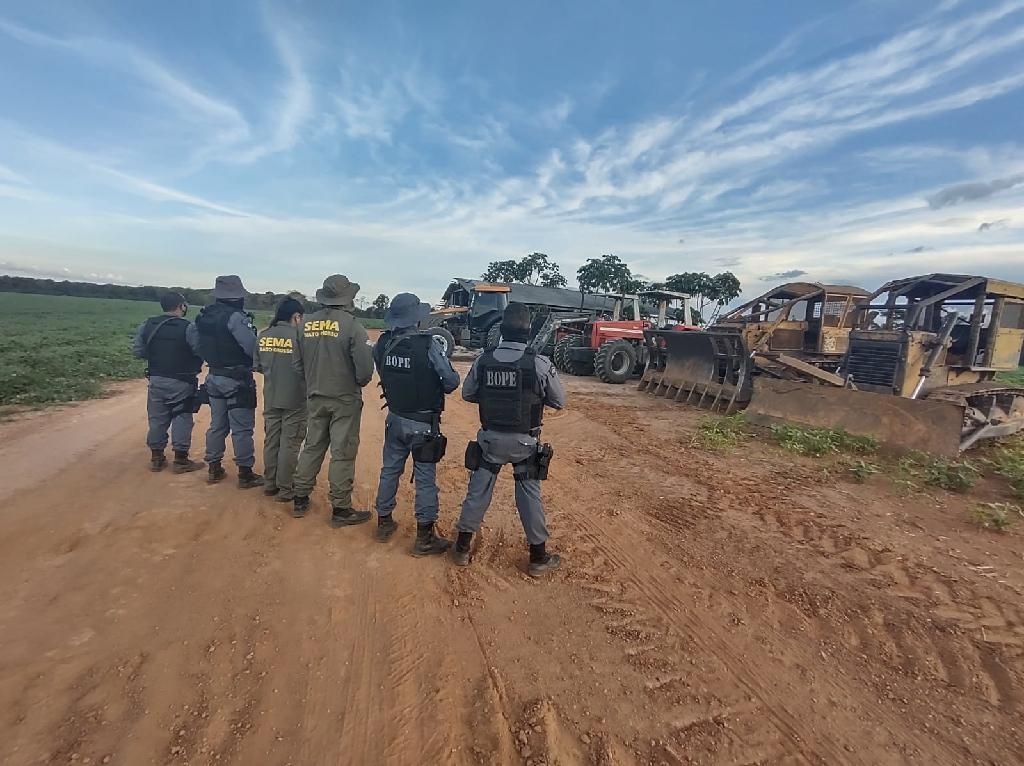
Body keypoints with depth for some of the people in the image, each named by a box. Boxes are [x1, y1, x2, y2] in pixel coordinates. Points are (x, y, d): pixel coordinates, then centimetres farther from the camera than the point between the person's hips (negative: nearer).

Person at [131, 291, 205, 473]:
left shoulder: (147, 325, 1)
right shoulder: (188, 328, -15)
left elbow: (137, 350, 2)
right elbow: (201, 352, -17)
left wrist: (155, 356, 15)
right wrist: (194, 367, 3)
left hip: (156, 381, 5)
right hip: (181, 383, -5)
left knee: (157, 419, 14)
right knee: (181, 419, 4)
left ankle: (156, 458, 24)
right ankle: (180, 461, 10)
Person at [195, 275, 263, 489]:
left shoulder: (205, 316, 7)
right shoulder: (235, 317, -18)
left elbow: (202, 347, 9)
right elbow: (253, 347, -22)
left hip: (214, 377, 8)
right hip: (237, 380, -8)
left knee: (217, 425, 16)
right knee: (242, 428, -1)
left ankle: (214, 469, 26)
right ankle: (245, 474, 5)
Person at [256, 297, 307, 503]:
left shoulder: (263, 336, 1)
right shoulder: (299, 336, -15)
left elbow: (258, 366, 7)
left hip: (271, 399, 5)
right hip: (295, 400, -5)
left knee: (271, 441, 16)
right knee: (289, 444, 4)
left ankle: (270, 484, 27)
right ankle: (285, 489, 11)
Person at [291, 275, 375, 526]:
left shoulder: (306, 324, 0)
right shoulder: (351, 325, -16)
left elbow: (297, 363, 6)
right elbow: (365, 366, -19)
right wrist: (359, 383, 1)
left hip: (315, 398, 5)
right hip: (345, 399, -5)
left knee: (312, 447, 18)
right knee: (343, 453, 3)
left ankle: (300, 500, 28)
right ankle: (340, 509, 12)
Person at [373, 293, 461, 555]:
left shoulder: (383, 343, -5)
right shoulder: (429, 344, -19)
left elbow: (383, 374, 9)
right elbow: (451, 382, -16)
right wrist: (436, 387, 4)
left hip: (395, 418, 5)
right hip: (423, 423, -5)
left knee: (390, 470, 19)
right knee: (425, 479, 5)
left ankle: (384, 523, 35)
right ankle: (424, 538, 14)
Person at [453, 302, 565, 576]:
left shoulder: (483, 360, -7)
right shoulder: (540, 364, -15)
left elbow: (467, 394, 6)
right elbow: (559, 401, -4)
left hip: (490, 438, 2)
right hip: (524, 441, -2)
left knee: (478, 490, 15)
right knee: (529, 495, 11)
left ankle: (462, 548, 27)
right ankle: (538, 556, 22)